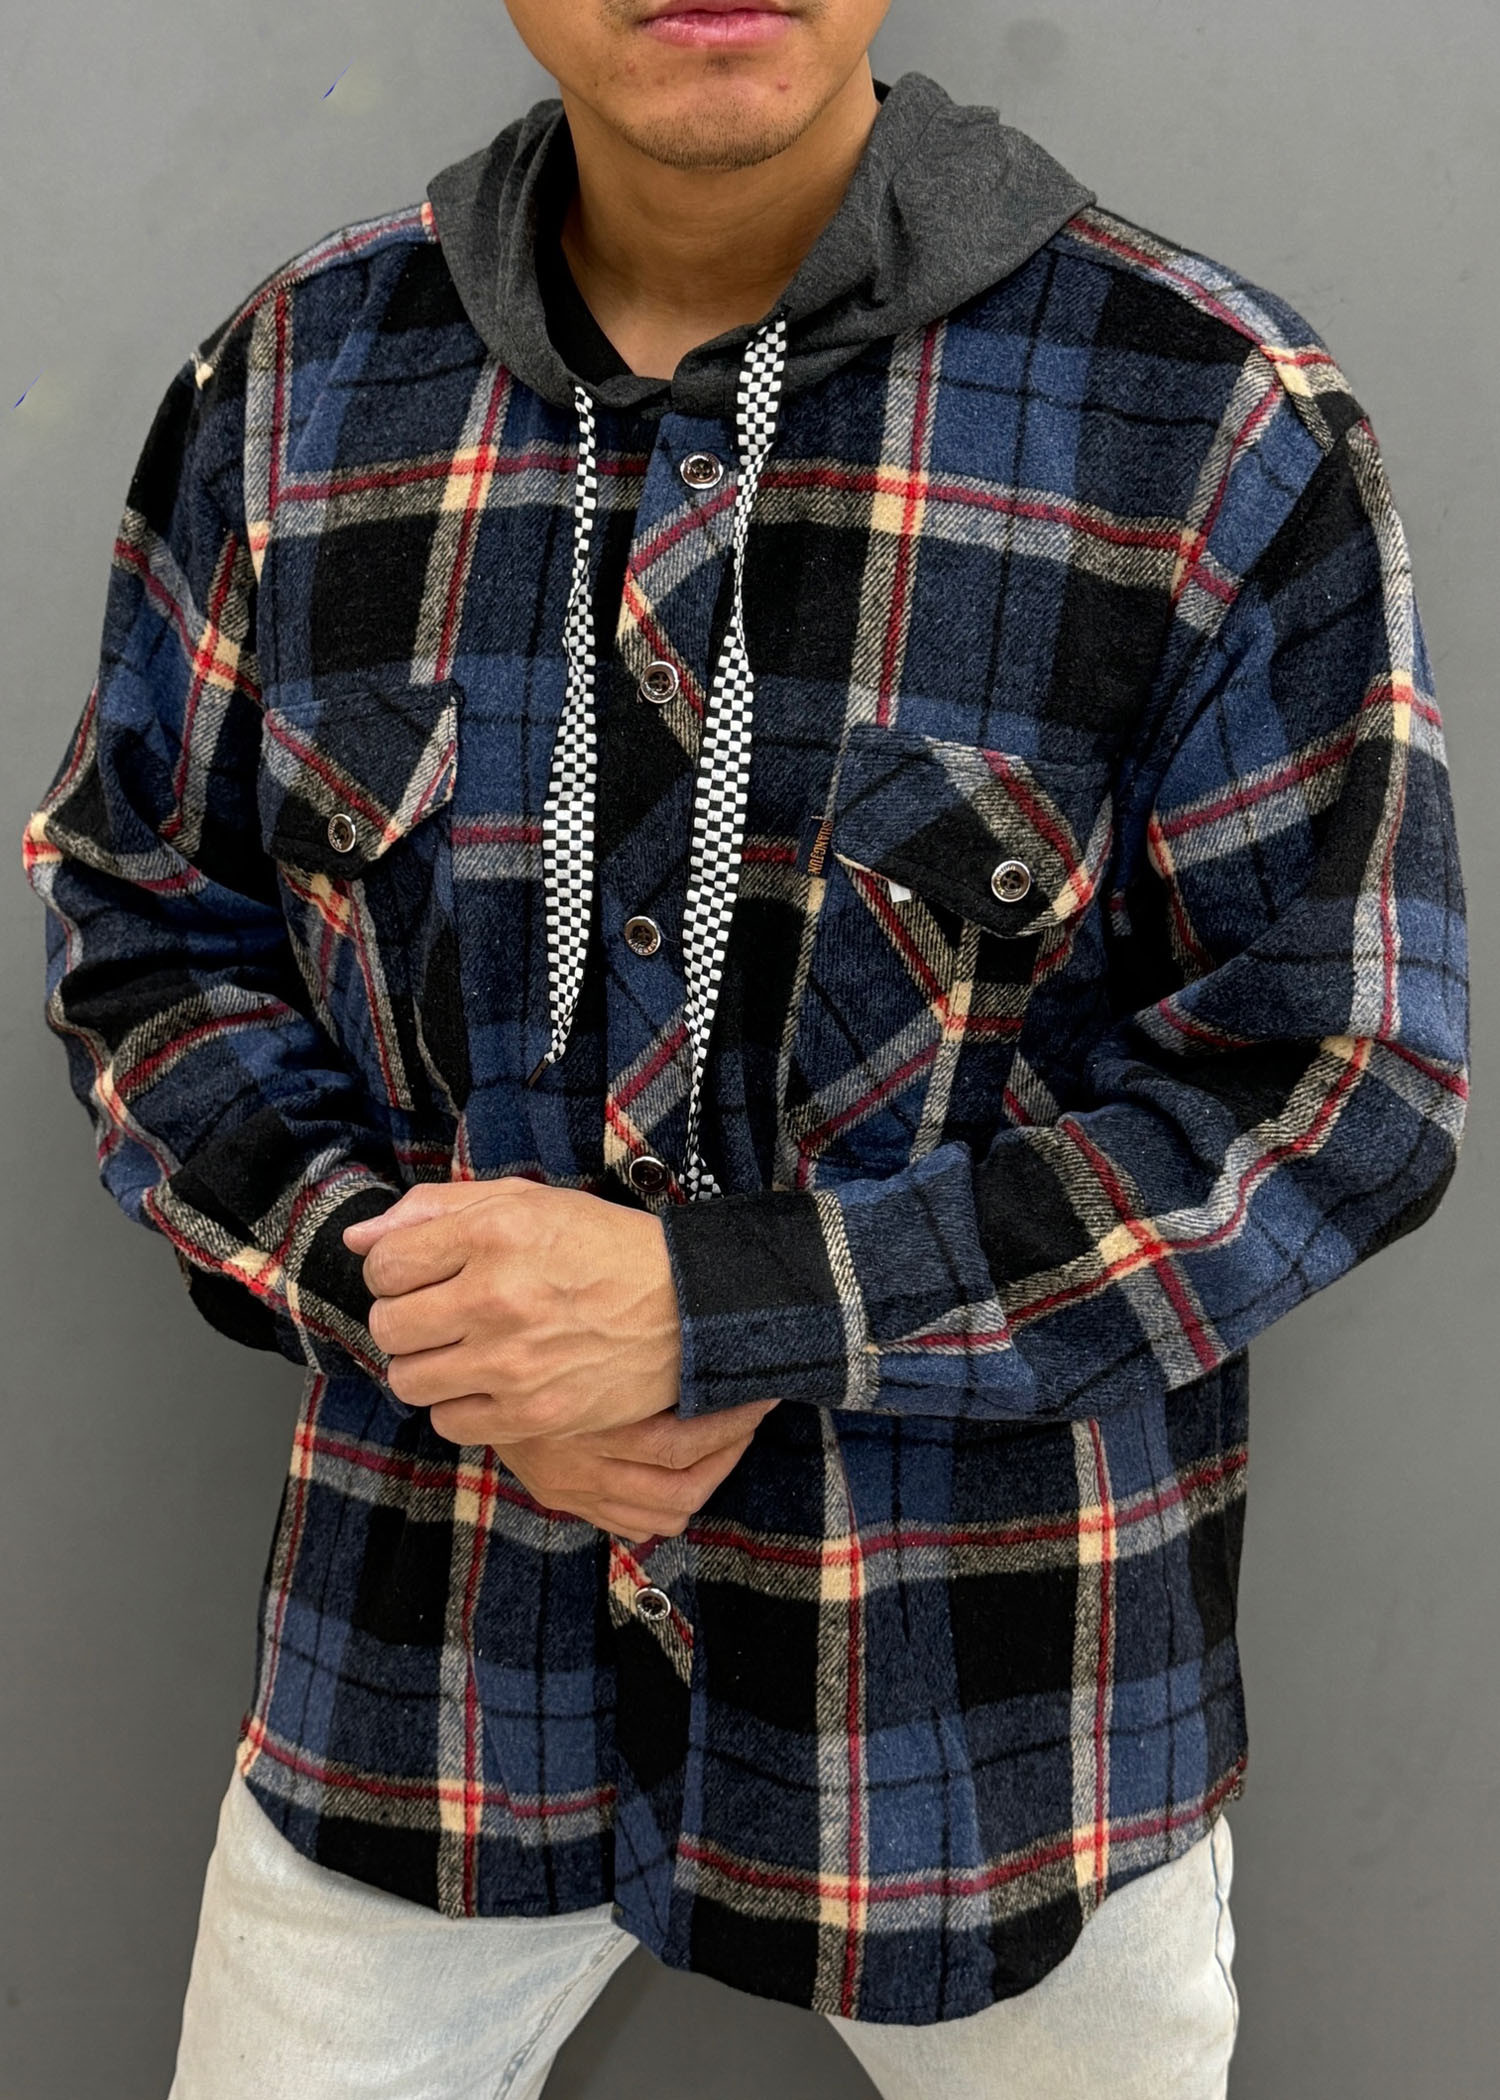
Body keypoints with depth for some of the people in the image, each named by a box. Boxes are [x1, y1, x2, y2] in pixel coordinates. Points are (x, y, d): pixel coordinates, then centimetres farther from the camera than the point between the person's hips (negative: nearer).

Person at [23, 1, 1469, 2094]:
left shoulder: (1218, 424, -14)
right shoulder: (292, 388, -3)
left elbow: (1344, 1079, -14)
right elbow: (139, 925, 5)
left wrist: (717, 1306, -23)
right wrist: (385, 1284, -15)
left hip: (991, 1673, -1)